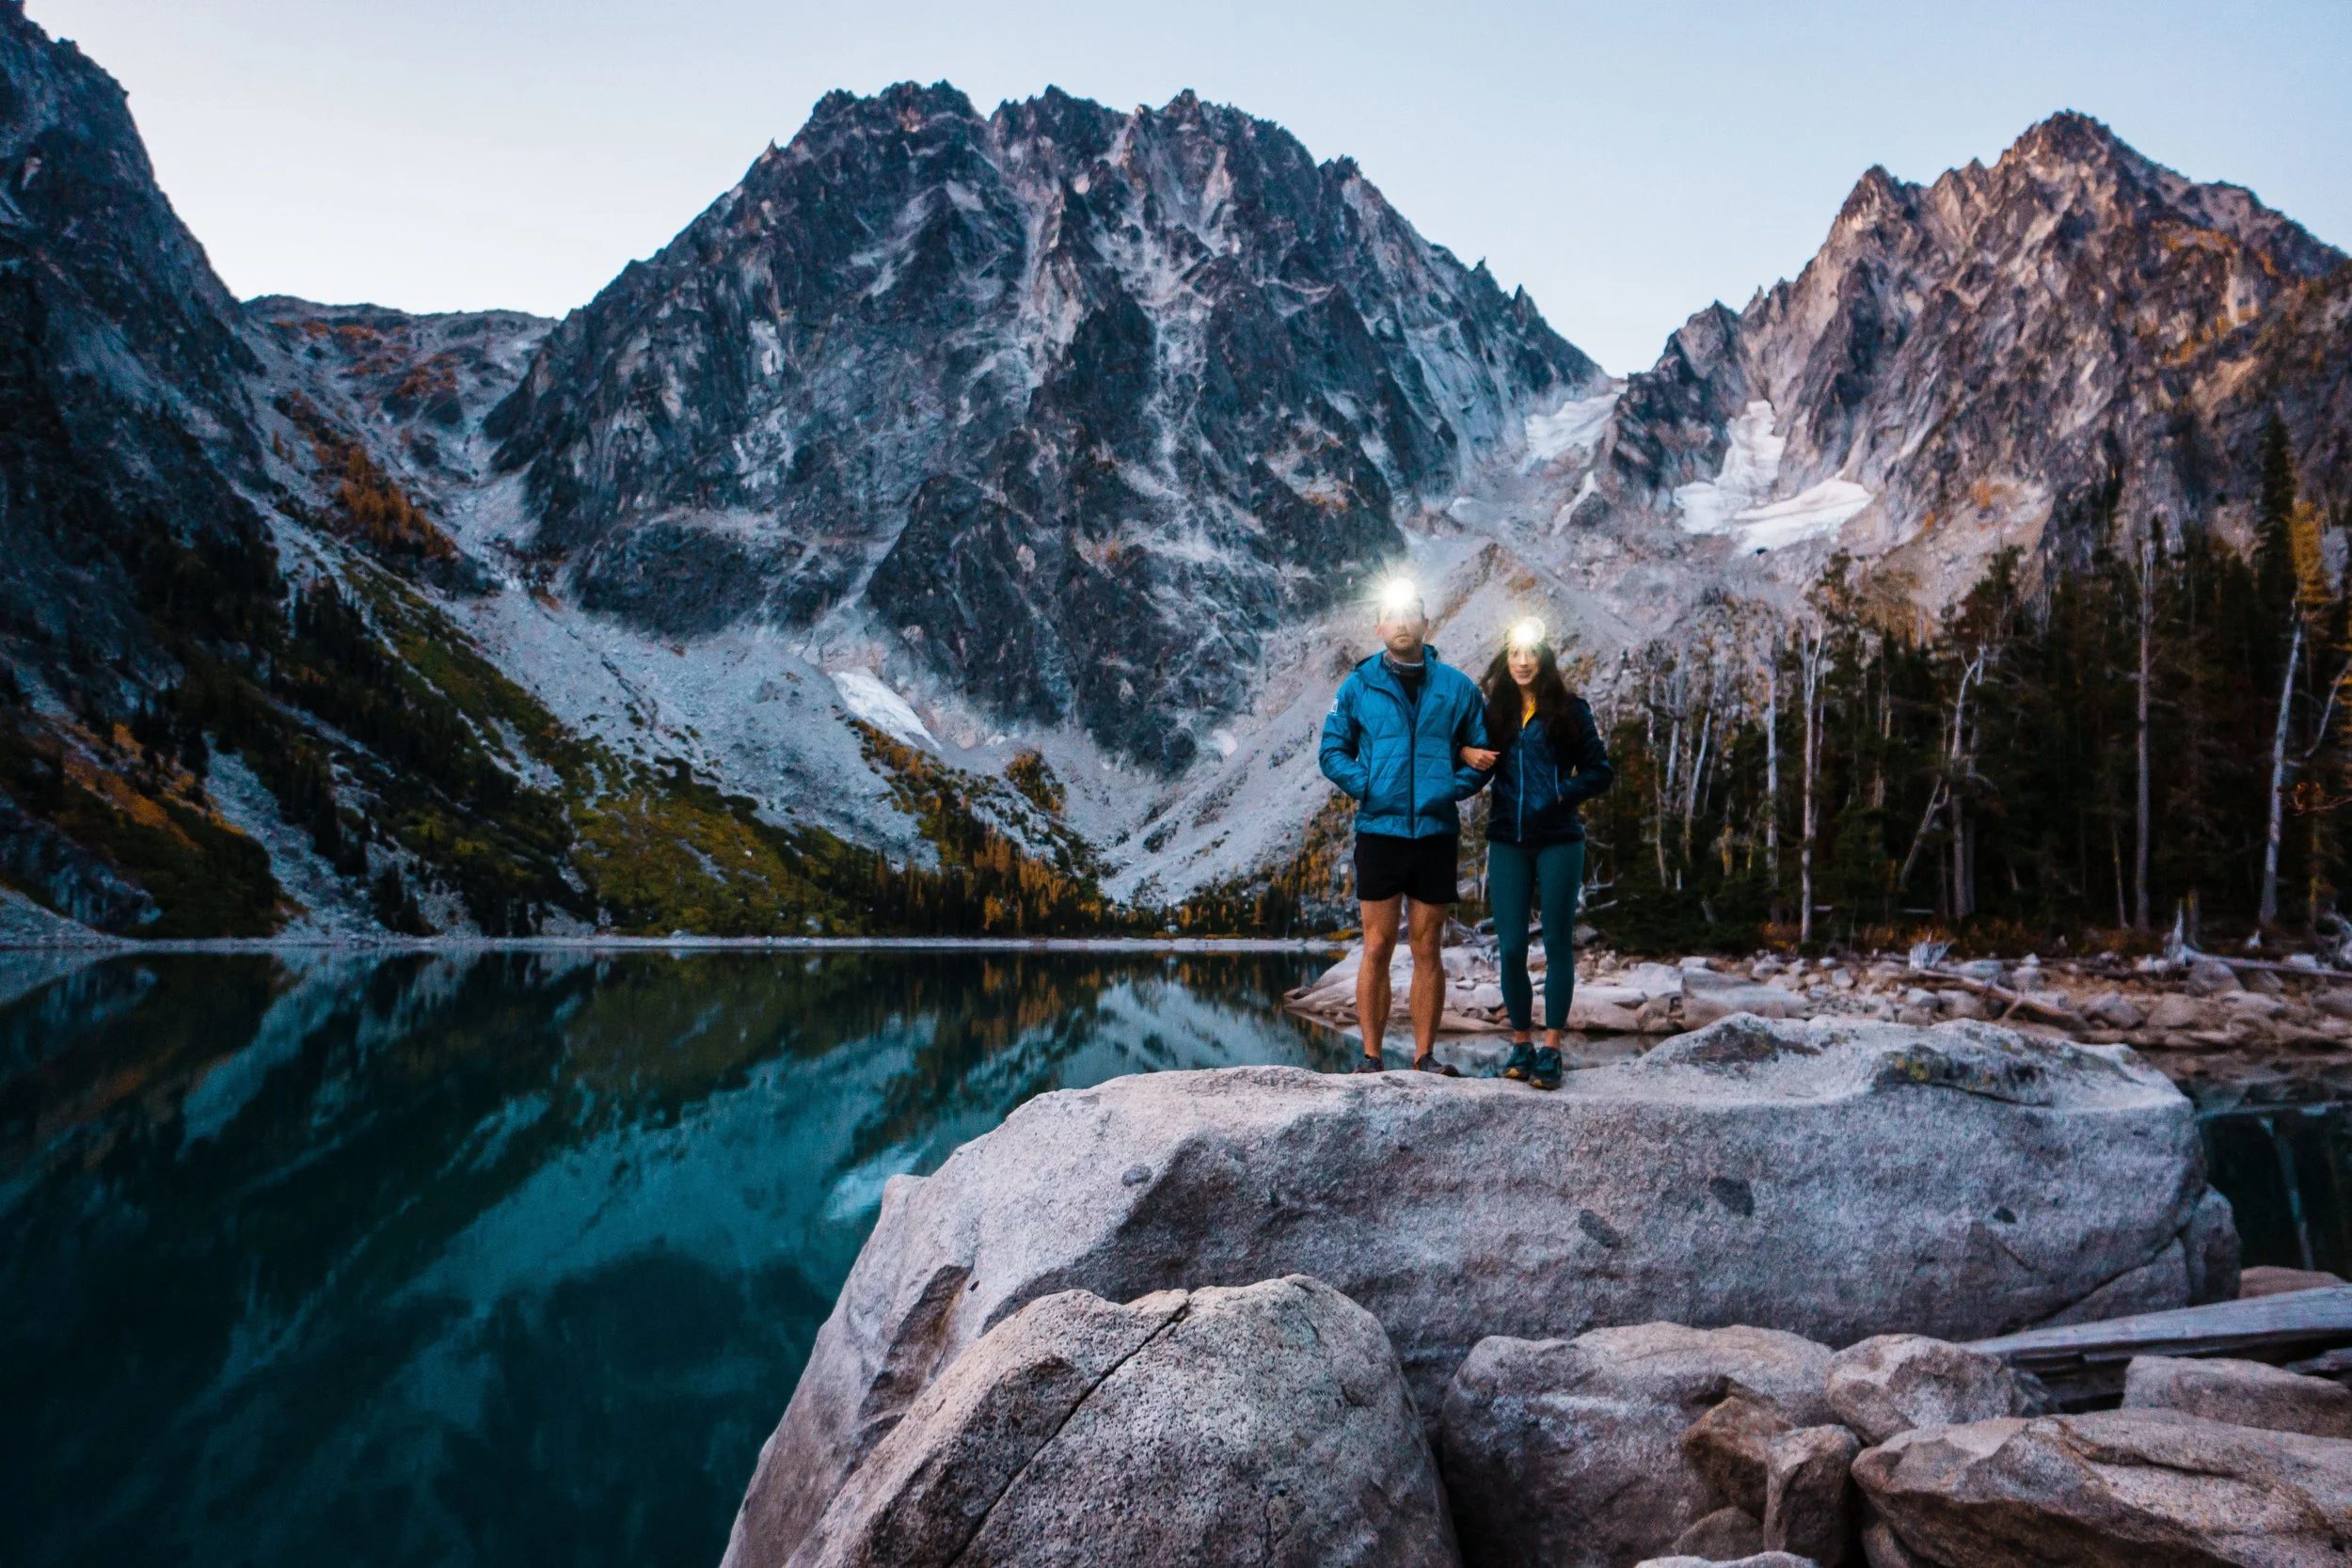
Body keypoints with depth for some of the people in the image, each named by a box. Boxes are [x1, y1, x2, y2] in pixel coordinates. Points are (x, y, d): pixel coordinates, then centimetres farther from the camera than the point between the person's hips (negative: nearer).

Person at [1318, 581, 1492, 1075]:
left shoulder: (1456, 687, 7)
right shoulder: (1358, 686, 4)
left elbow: (1481, 755, 11)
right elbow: (1332, 751, 7)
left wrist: (1452, 789, -5)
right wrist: (1365, 787, -8)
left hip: (1436, 831, 1)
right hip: (1379, 829, -1)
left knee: (1427, 950, 6)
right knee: (1378, 947, 0)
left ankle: (1424, 1056, 12)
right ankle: (1371, 1056, 6)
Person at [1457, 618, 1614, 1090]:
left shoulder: (1569, 709, 2)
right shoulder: (1493, 710, 9)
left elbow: (1601, 770, 3)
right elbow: (1472, 755, 17)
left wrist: (1564, 795, -10)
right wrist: (1466, 753, -5)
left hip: (1558, 841, -2)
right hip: (1507, 841, 2)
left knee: (1557, 944, 1)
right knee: (1510, 947, 0)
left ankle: (1550, 1050, 5)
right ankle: (1520, 1042, 14)